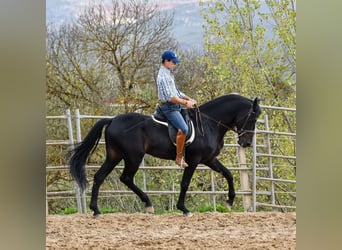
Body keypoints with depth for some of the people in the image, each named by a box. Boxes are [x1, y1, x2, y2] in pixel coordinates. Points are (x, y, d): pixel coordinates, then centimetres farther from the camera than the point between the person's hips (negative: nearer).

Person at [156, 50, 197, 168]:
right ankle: (179, 158, -20)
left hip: (176, 106, 11)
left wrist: (189, 99, 13)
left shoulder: (169, 74, 17)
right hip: (169, 107, -11)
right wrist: (185, 103, -19)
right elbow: (169, 97, -22)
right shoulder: (163, 76, -16)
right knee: (183, 129, -25)